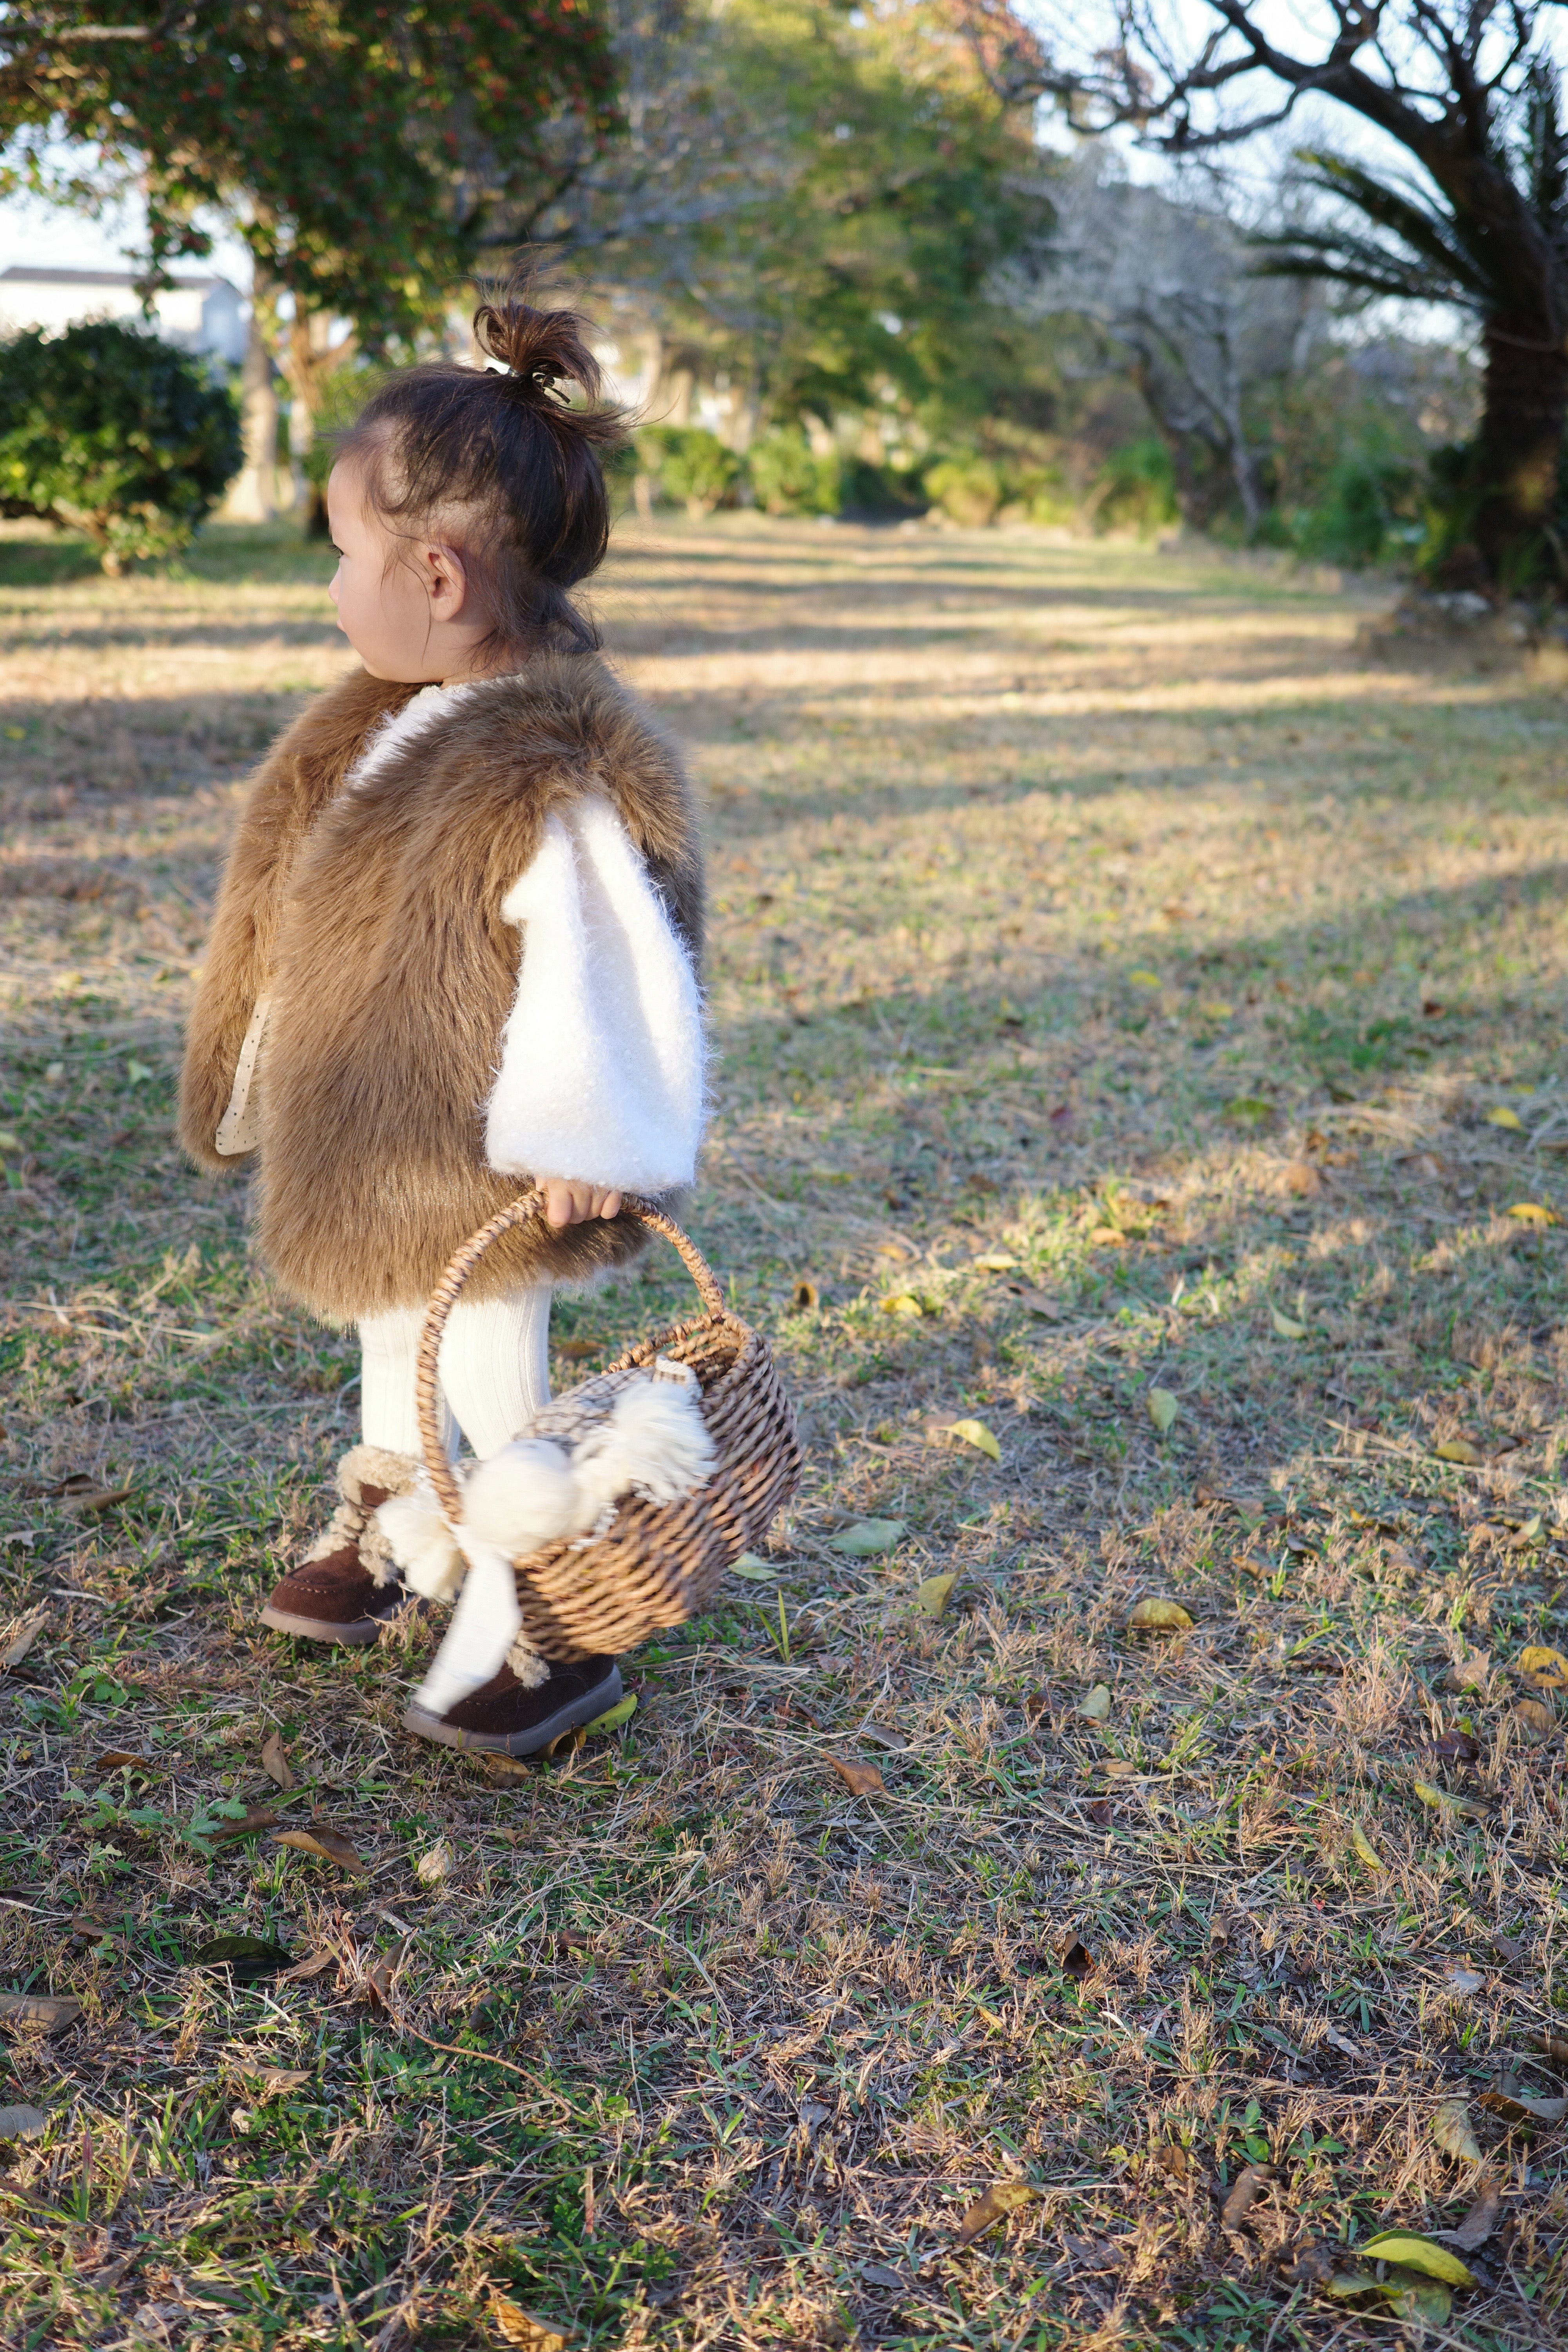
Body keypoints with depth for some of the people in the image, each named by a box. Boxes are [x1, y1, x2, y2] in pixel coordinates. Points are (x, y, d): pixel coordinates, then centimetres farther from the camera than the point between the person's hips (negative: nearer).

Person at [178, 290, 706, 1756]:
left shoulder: (552, 781, -30)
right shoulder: (402, 716, 2)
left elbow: (598, 974, -28)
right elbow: (304, 910, 13)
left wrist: (575, 1153, -24)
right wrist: (276, 1083, 20)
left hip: (478, 1178, -9)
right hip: (375, 1155, 9)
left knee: (495, 1390, 7)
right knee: (394, 1343, 27)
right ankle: (375, 1538, 51)